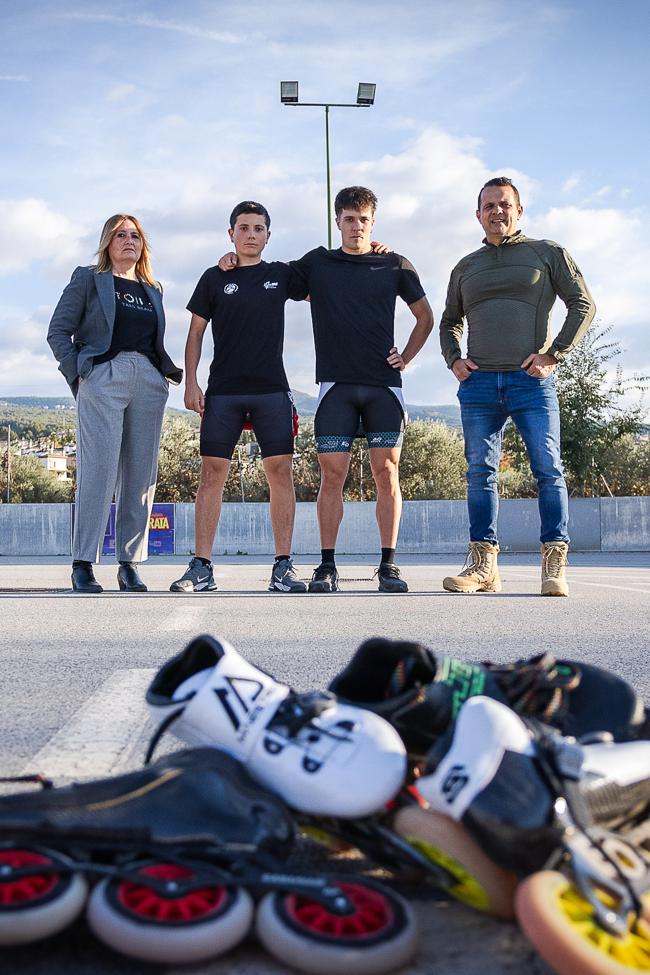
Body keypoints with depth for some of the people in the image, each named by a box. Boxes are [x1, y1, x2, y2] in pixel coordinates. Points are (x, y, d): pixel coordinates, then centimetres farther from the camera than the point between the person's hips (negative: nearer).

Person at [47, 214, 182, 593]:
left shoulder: (153, 290, 25)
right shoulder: (89, 279, 13)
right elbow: (58, 331, 6)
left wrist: (172, 372, 6)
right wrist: (77, 374, -5)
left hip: (149, 381, 4)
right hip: (104, 377, -4)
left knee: (141, 474, 0)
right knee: (98, 470, -12)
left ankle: (130, 563, 5)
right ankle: (83, 564, -8)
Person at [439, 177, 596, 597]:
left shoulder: (547, 253, 10)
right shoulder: (466, 267, 20)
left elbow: (583, 305, 5)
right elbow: (450, 322, 30)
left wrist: (552, 355, -5)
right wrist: (454, 359, 11)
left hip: (532, 382, -3)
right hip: (478, 384, 3)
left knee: (549, 470, -8)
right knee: (480, 473, 0)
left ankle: (555, 567, -4)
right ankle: (483, 566, 5)